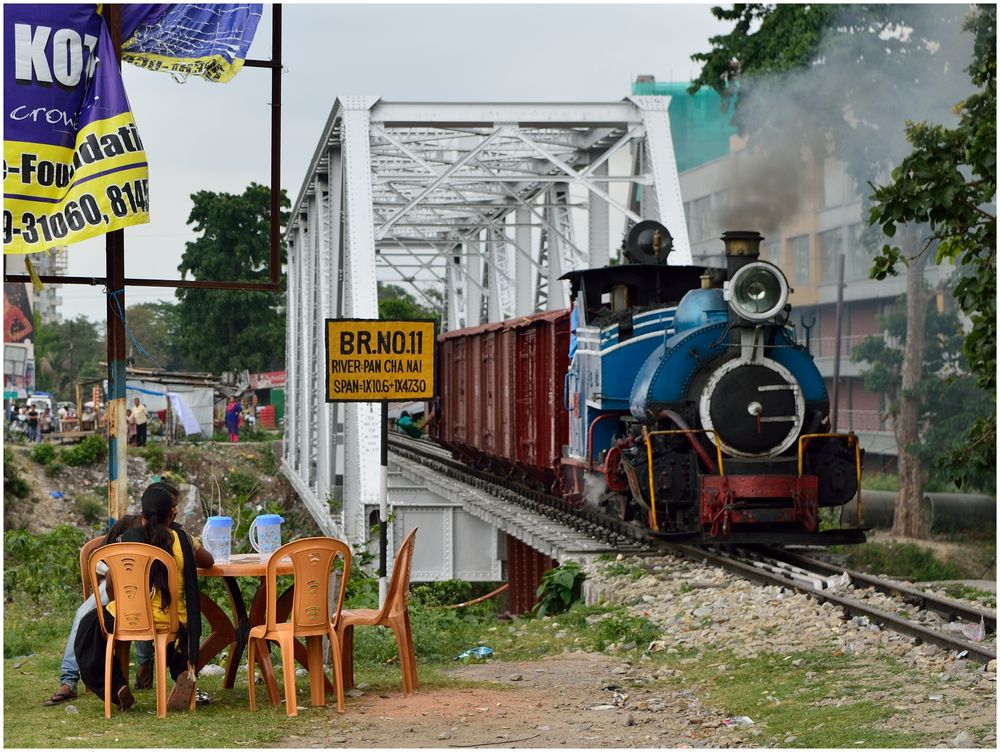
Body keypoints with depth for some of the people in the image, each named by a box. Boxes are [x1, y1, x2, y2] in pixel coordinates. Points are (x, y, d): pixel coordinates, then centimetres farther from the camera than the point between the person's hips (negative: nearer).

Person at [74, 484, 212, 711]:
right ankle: (183, 672, 11)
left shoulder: (126, 540, -3)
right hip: (172, 622, 1)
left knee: (89, 626, 27)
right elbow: (208, 561, 19)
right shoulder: (182, 539, -1)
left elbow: (112, 590, 2)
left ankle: (116, 688, 14)